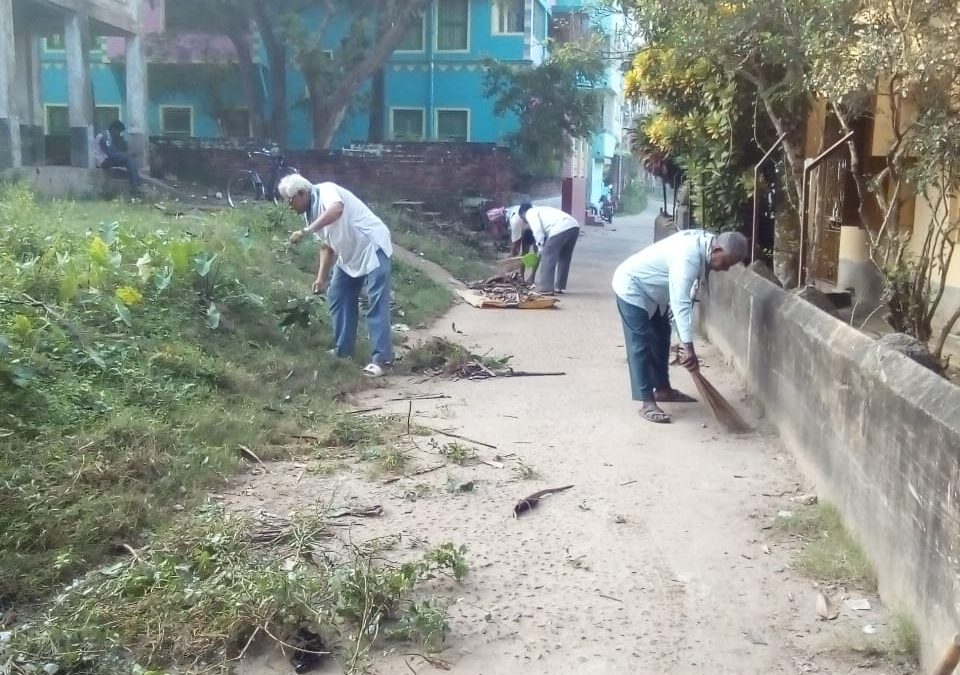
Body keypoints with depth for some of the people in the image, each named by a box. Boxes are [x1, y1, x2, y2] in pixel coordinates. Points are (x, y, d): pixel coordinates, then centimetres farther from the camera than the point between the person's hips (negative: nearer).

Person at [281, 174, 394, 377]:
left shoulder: (326, 190, -18)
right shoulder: (312, 211, 8)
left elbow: (337, 209, -42)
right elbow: (328, 246, 16)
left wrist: (305, 231, -45)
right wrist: (322, 277, 13)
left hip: (372, 248, -10)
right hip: (350, 255, 10)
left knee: (376, 305, -13)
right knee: (337, 296, 13)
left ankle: (382, 358, -12)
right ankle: (343, 349, 23)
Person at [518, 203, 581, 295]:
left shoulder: (530, 213, 13)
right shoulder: (541, 210, 39)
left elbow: (538, 230, -4)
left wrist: (541, 247, 2)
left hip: (561, 228, -9)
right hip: (574, 226, 9)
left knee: (547, 257, 1)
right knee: (564, 258, 20)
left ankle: (546, 289, 2)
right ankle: (560, 287, 26)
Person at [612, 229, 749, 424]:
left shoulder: (706, 242, -7)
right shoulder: (688, 256, -35)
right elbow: (681, 304, -38)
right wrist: (688, 348, -40)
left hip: (654, 292, 10)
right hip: (632, 288, -10)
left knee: (661, 340, 16)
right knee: (641, 345, -9)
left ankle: (663, 390, 29)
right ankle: (648, 403, -6)